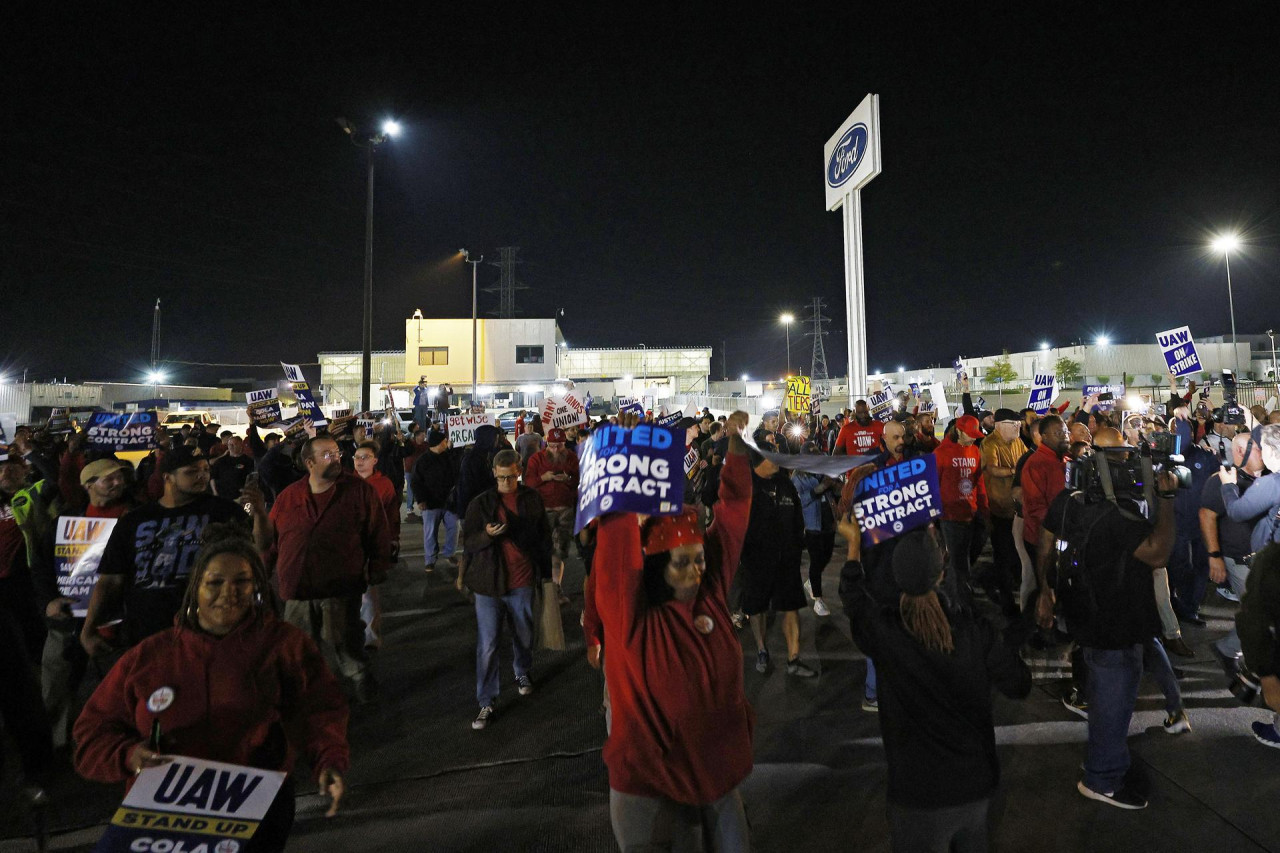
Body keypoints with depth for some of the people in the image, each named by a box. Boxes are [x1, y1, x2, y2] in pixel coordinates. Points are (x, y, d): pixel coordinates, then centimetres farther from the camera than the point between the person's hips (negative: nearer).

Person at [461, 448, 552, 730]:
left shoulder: (532, 500, 0)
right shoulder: (480, 503, -2)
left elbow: (544, 537, 9)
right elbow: (468, 541, -2)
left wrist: (546, 572, 11)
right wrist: (487, 535, -22)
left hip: (523, 583, 1)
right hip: (489, 583, -1)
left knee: (524, 636, 19)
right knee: (487, 645, 0)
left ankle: (523, 673, 47)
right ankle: (486, 703, 13)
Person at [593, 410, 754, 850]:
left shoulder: (710, 592, -8)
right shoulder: (632, 616, -20)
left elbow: (733, 510, -7)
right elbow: (618, 546, -35)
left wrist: (736, 442, -10)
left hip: (719, 773, 5)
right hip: (652, 786, -5)